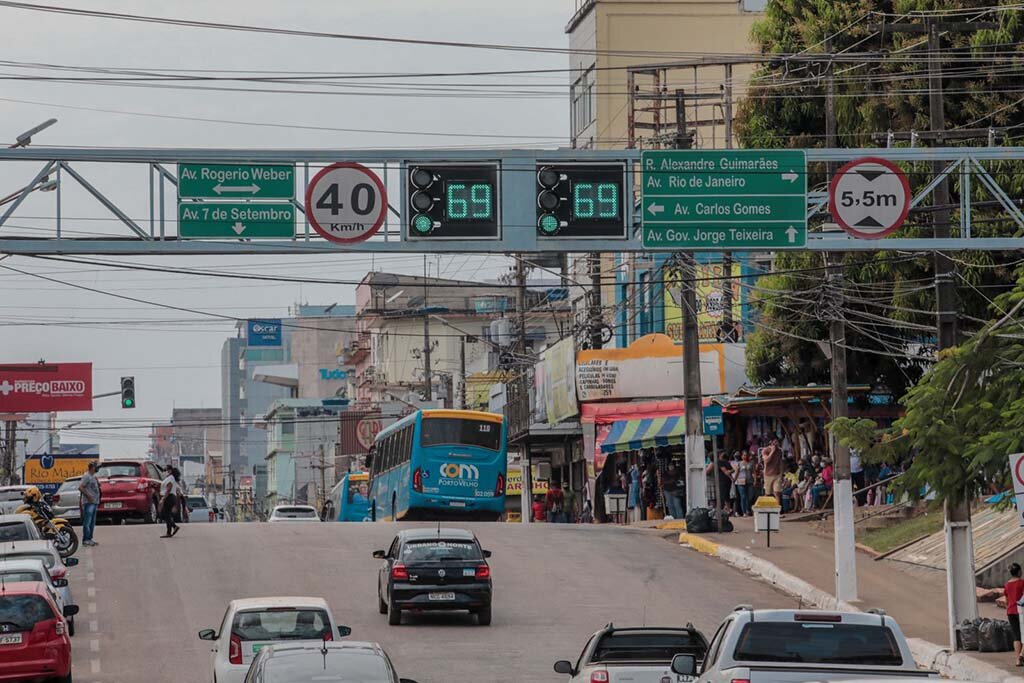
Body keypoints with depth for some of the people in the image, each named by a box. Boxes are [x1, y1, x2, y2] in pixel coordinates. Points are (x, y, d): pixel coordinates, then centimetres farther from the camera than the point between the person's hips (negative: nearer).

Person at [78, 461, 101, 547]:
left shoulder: (93, 476, 17)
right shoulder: (86, 476, -11)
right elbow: (80, 487, -19)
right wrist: (88, 496, -20)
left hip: (94, 502, 10)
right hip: (89, 502, -10)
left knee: (92, 522, 11)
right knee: (87, 522, -10)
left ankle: (89, 538, 15)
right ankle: (86, 539, -11)